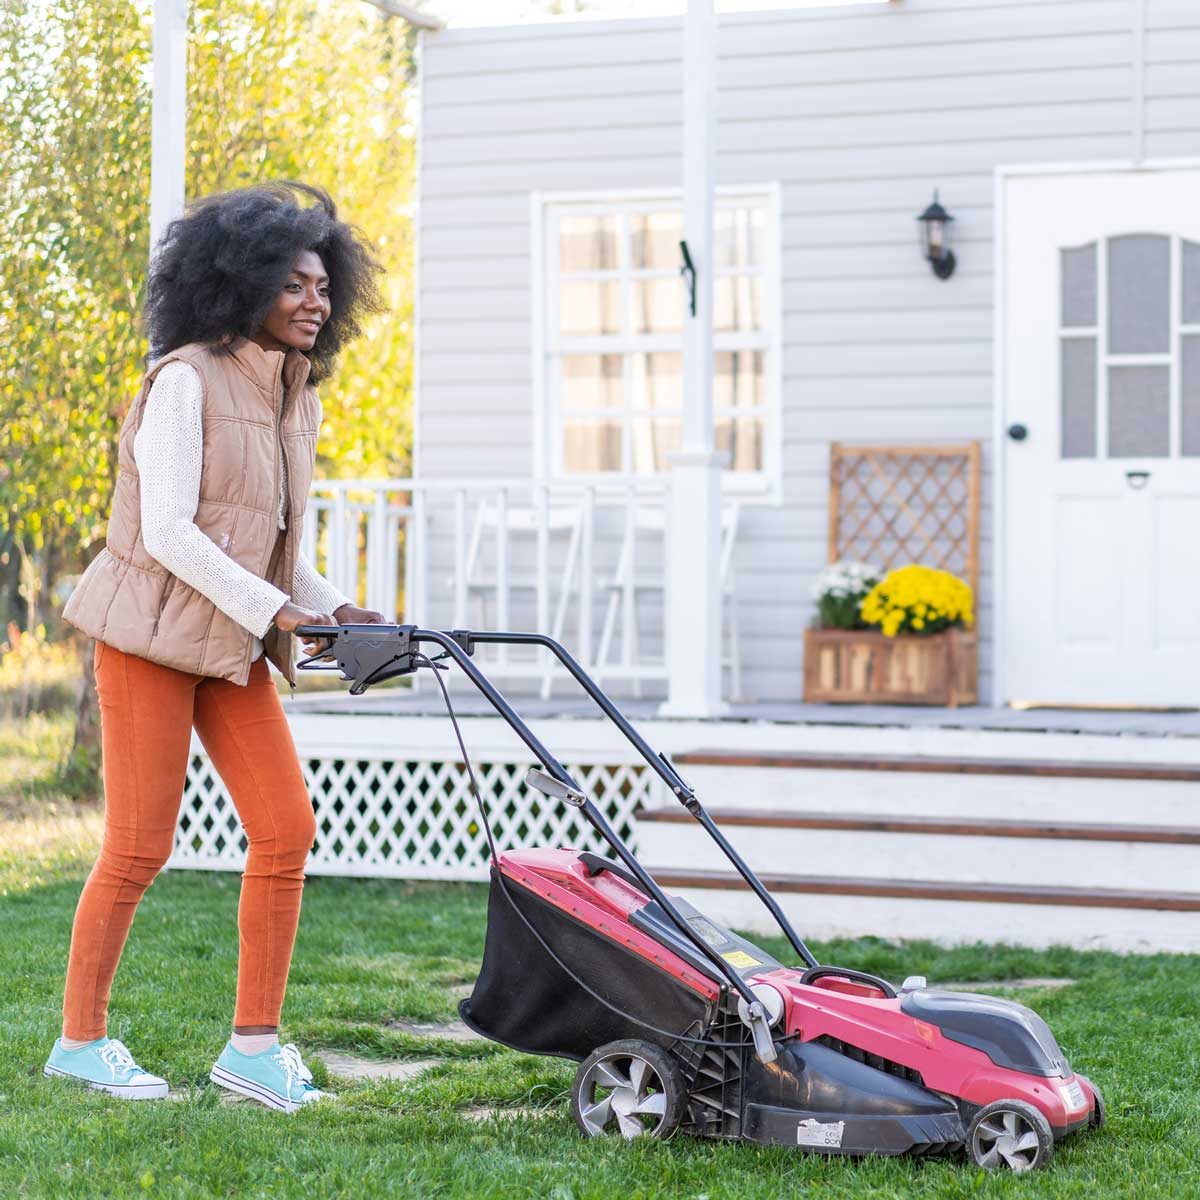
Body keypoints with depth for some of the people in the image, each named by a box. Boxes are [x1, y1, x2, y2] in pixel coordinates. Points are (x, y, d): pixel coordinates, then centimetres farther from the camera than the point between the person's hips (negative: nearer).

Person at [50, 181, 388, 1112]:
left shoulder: (298, 399, 11)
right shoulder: (186, 381, -14)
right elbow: (167, 530, -20)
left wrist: (333, 610, 0)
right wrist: (275, 612, -21)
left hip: (234, 645, 7)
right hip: (152, 632, -7)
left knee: (287, 827, -3)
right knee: (141, 846, -4)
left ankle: (254, 1043, 5)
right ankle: (81, 1038, 11)